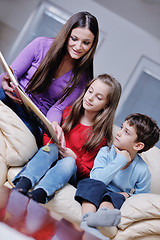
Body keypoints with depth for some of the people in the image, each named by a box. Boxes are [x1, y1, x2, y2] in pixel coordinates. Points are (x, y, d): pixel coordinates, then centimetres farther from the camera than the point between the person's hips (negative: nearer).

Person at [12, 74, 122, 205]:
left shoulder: (101, 134, -4)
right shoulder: (69, 112, 7)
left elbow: (87, 173, -5)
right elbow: (47, 136, 11)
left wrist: (74, 158, -26)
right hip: (47, 161, 2)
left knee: (69, 162, -34)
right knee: (52, 148, -30)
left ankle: (38, 195, -59)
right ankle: (20, 187, -53)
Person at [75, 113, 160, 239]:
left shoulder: (142, 170, -4)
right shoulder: (105, 152, -5)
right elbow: (96, 178, -20)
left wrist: (128, 195, -14)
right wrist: (120, 160, -21)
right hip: (93, 196, 0)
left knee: (118, 197, -32)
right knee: (92, 183, -30)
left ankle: (101, 215, -62)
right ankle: (87, 222, -54)